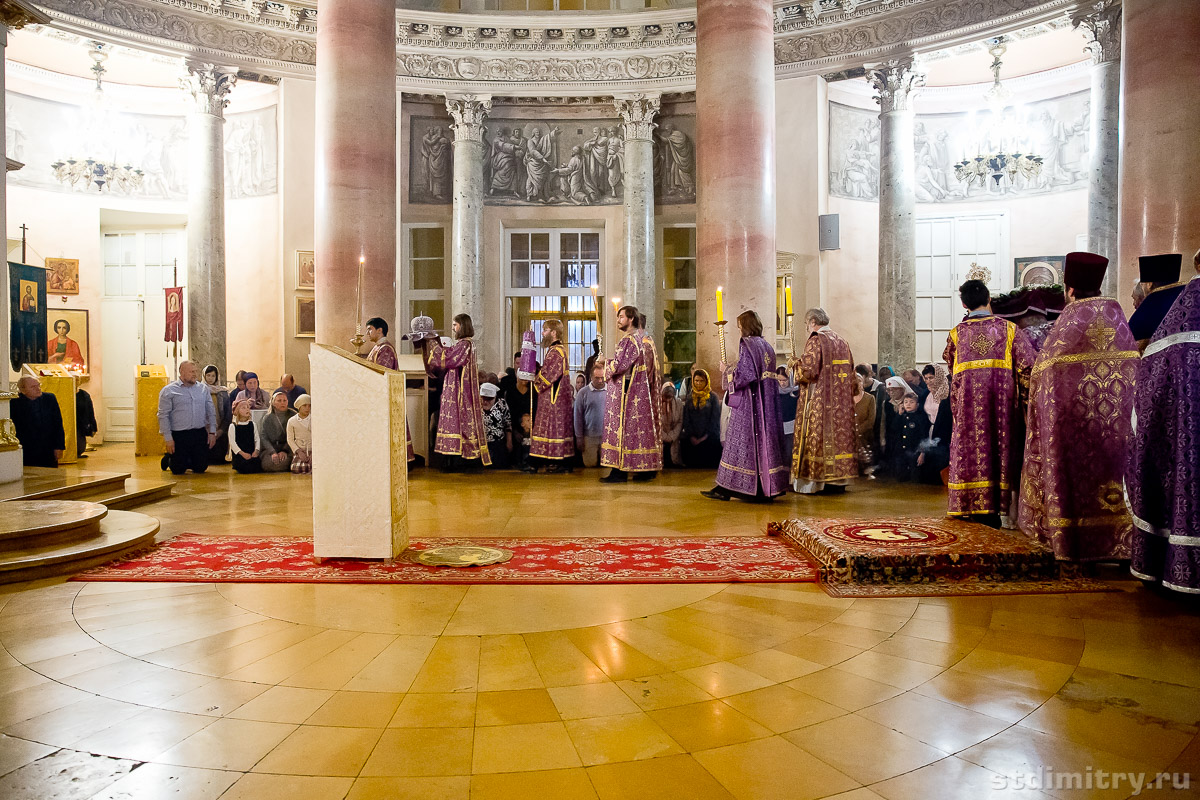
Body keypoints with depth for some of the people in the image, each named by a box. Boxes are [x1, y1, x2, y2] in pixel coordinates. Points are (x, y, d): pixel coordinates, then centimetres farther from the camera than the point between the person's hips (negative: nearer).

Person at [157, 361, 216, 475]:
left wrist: (212, 432, 5)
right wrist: (168, 438, -10)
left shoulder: (203, 389, 8)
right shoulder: (168, 391, -3)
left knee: (201, 468, 7)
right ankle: (169, 459, 37)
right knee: (178, 470, 4)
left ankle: (187, 462, 38)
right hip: (179, 435, -3)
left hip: (200, 434, 3)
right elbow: (163, 416, -5)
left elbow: (211, 412, 12)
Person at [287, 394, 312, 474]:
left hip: (313, 451, 0)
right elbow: (290, 440, 7)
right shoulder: (292, 421, 6)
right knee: (296, 468, -29)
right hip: (299, 451, 0)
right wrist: (299, 452, -8)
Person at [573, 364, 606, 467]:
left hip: (607, 436, 1)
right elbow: (578, 416, 1)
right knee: (590, 465, 4)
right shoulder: (583, 393, -1)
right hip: (590, 437, -1)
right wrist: (579, 437, 0)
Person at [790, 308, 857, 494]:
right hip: (841, 400, 7)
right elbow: (851, 369, 15)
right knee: (839, 433, 9)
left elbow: (809, 370, -19)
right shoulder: (842, 342, 12)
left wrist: (795, 365, 0)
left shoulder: (815, 341, -12)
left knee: (818, 435, -4)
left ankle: (812, 482, -2)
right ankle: (839, 480, 13)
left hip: (819, 399, -7)